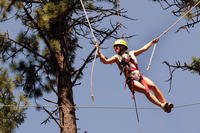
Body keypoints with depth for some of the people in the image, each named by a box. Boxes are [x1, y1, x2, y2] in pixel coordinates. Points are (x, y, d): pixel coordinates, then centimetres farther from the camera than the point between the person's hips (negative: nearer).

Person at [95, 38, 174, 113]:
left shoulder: (131, 53, 23)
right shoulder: (117, 57, 12)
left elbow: (144, 48, 33)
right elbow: (105, 61, -1)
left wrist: (152, 42, 39)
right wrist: (99, 52, -12)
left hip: (140, 76, 4)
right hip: (131, 80, -4)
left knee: (153, 86, -18)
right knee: (146, 90, -24)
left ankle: (164, 103, -17)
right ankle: (162, 105, -29)